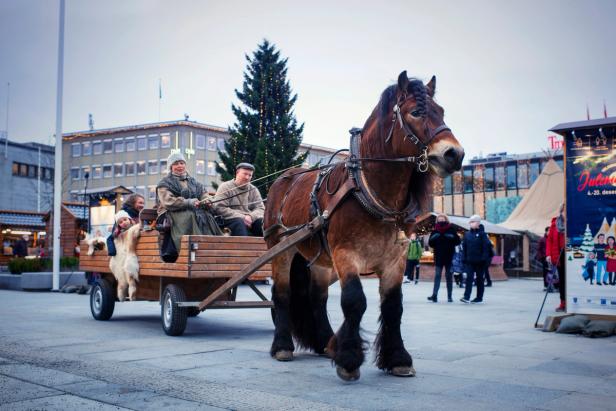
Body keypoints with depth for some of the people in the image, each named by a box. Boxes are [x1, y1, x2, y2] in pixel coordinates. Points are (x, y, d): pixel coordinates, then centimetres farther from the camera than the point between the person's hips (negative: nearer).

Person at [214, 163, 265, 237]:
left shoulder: (253, 190, 18)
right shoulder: (225, 187, 4)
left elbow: (260, 208, 10)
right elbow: (220, 208, -8)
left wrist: (251, 217, -14)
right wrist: (242, 217, -17)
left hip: (250, 220, 4)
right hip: (231, 220, -4)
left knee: (263, 221, -25)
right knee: (239, 222, -36)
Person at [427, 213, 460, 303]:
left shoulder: (451, 230, 0)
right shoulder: (435, 231, 6)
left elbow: (458, 241, -2)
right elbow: (430, 243, 7)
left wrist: (452, 237, -20)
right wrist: (433, 238, -13)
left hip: (449, 257, -1)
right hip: (438, 257, 1)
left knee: (448, 276, 6)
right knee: (437, 275, -5)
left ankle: (449, 296, 11)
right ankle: (434, 295, -12)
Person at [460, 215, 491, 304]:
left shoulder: (482, 234, -3)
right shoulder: (467, 234, 9)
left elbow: (487, 246, -8)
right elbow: (464, 247, 10)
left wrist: (484, 258, -15)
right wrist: (464, 258, 4)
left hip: (479, 261, -3)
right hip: (469, 261, 3)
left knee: (479, 279, 5)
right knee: (469, 278, -5)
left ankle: (479, 298, 12)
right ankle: (466, 297, -10)